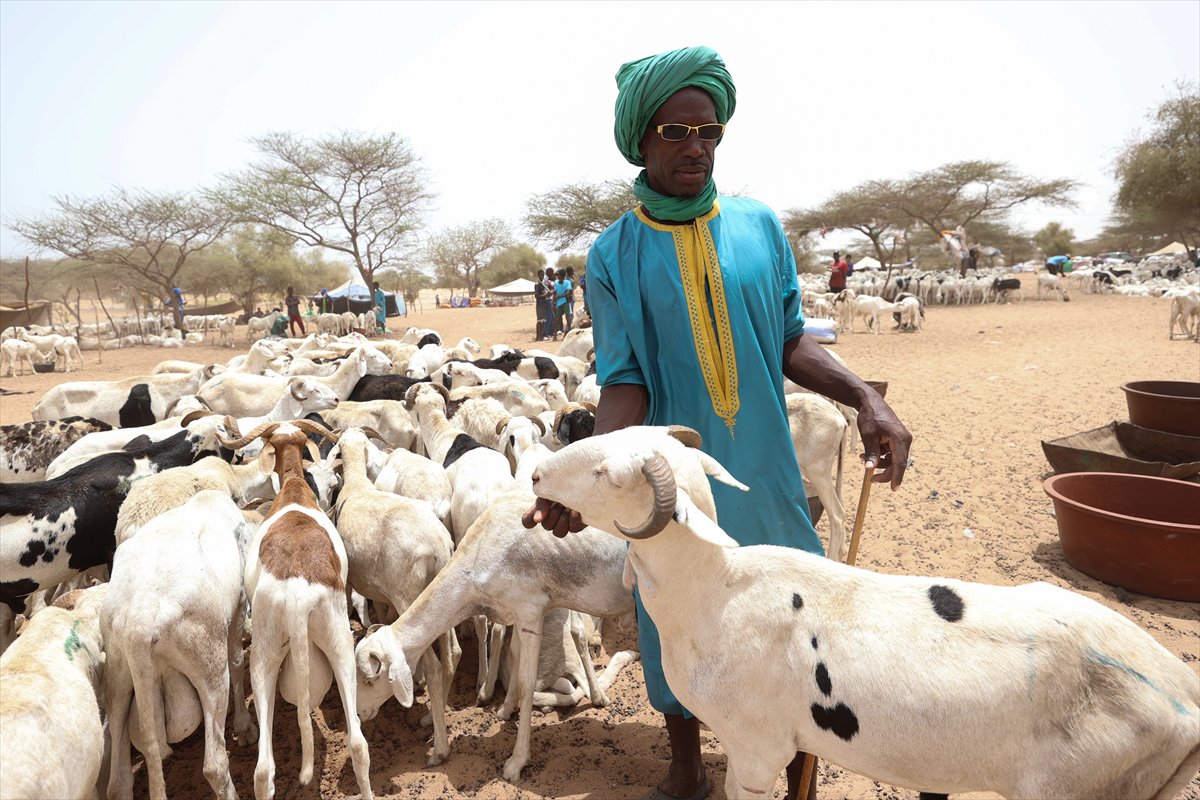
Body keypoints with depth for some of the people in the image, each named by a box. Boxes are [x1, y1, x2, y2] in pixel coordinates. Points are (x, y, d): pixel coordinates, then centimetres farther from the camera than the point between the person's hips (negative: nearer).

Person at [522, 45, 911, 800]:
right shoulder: (614, 255, -5)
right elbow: (626, 383, -9)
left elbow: (789, 341, 5)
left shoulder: (761, 226, 1)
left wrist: (866, 398, -10)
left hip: (767, 478, 2)